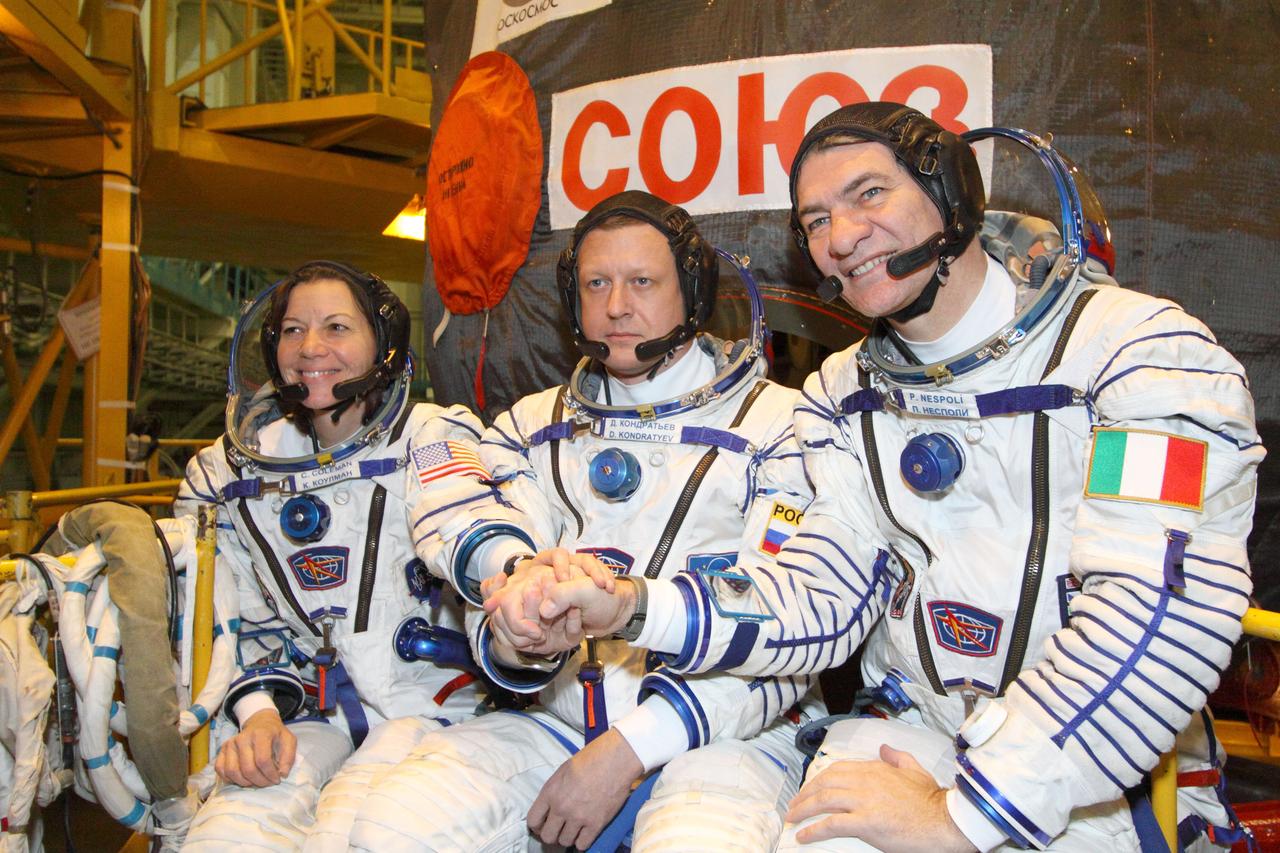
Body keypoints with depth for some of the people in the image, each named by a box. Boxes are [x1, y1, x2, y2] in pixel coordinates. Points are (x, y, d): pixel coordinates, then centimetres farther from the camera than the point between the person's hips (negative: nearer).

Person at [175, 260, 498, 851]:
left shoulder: (433, 437, -3)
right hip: (310, 710, 3)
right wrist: (258, 710, -4)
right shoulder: (232, 469, 10)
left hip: (432, 698, -3)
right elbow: (243, 617, 15)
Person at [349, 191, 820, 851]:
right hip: (558, 717, 4)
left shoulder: (778, 423, -1)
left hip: (723, 731, -3)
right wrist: (513, 639, -23)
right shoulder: (532, 426, 13)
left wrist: (625, 752, -15)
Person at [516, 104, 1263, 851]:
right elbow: (821, 599, 0)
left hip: (1112, 780, -3)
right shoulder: (843, 394, 7)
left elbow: (1160, 609, -21)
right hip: (914, 735, 4)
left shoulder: (1138, 346, -11)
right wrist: (633, 609, -16)